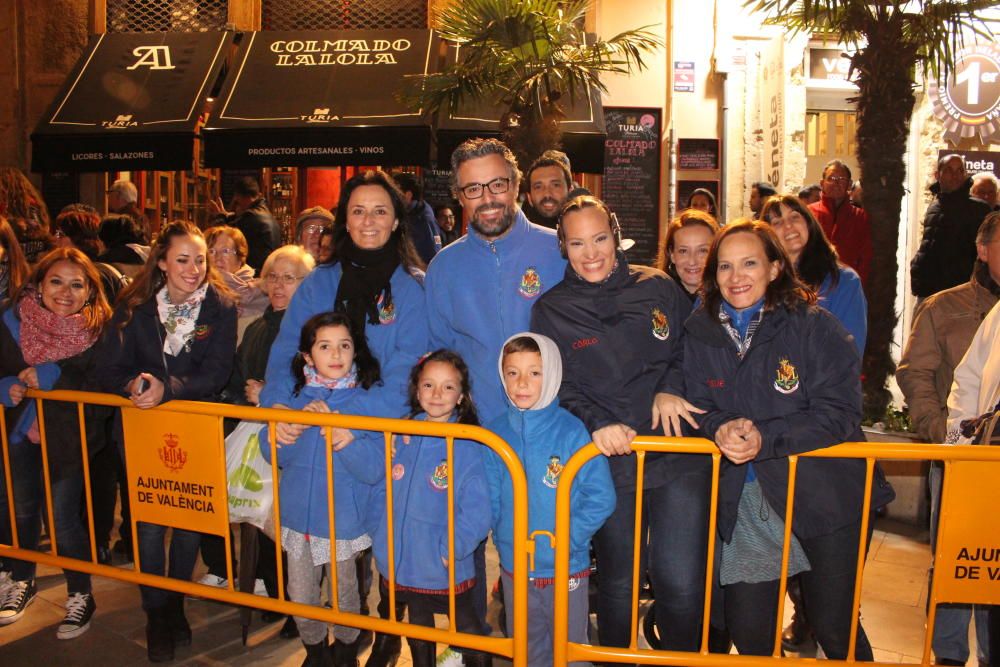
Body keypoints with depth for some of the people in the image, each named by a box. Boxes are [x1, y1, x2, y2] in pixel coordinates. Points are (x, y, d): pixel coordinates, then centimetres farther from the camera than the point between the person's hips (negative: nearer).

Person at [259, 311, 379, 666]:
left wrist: (343, 437, -32)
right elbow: (272, 452, -7)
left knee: (345, 594, 14)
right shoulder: (295, 397, -1)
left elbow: (373, 469, -15)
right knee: (301, 597, 14)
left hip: (344, 517, -2)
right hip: (299, 513, 3)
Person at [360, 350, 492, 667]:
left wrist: (450, 549, -20)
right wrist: (378, 529, -8)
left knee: (467, 632, 14)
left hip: (447, 569, -4)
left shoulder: (467, 447, -16)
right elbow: (376, 480, 2)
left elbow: (477, 513, -18)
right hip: (398, 559, 4)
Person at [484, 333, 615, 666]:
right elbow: (490, 498, 4)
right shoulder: (496, 432, -4)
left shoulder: (571, 431, -16)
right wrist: (501, 536, -6)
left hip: (566, 567, -3)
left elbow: (601, 498, -15)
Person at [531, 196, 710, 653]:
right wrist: (596, 424, -18)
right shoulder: (551, 310, 4)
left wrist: (670, 389, -5)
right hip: (608, 461, 0)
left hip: (678, 456, 1)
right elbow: (558, 386, -2)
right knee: (619, 584, 11)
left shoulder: (657, 288, 6)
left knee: (682, 585, -3)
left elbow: (690, 349, 13)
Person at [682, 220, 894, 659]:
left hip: (823, 496, -3)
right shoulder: (700, 333, 2)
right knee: (747, 631, 8)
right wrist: (720, 429, -20)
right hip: (744, 503, 3)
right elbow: (699, 408, 4)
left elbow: (839, 414, -14)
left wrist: (765, 439, -26)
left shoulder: (815, 326, -10)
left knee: (834, 628, 9)